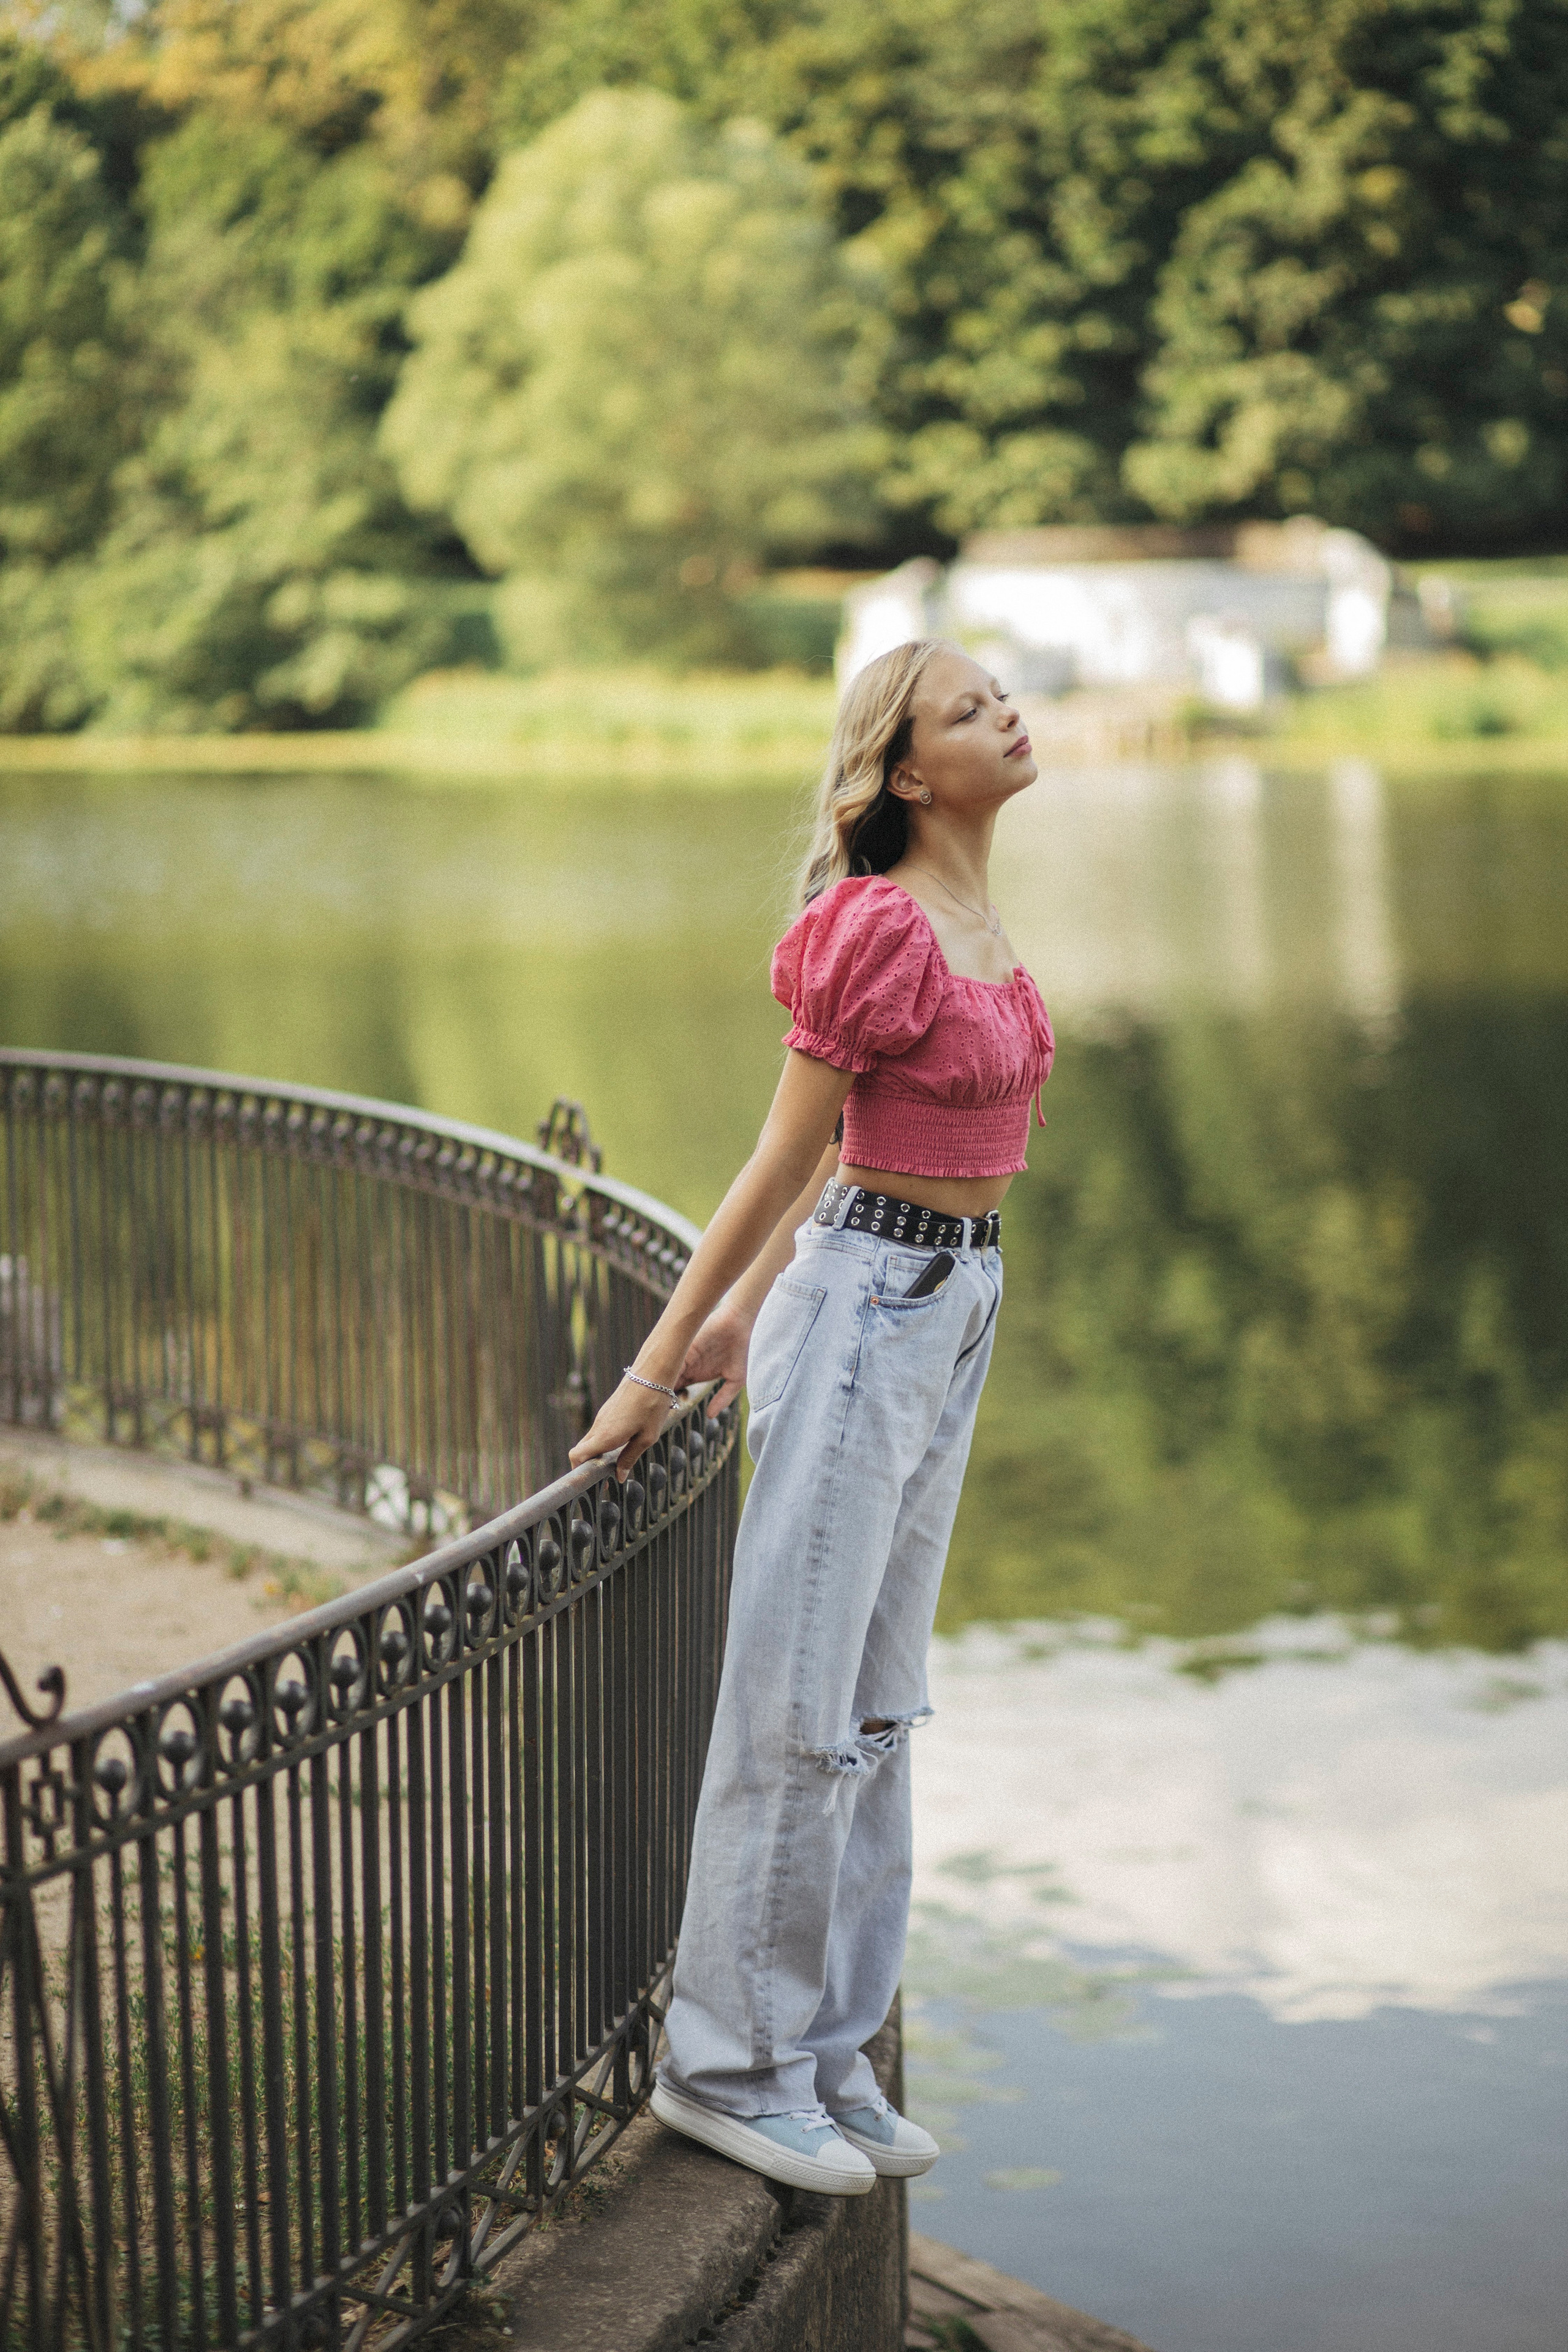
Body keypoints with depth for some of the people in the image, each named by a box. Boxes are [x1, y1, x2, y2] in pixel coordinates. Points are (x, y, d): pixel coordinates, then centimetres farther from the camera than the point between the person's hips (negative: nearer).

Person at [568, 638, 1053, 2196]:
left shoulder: (966, 922, 12)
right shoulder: (881, 929, -16)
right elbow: (789, 1156, -13)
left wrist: (750, 1305, 22)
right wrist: (659, 1364, -8)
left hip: (949, 1314, 9)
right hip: (861, 1313, -9)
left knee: (878, 1705, 13)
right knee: (797, 1704, -2)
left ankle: (826, 2056, 22)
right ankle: (729, 2064, 10)